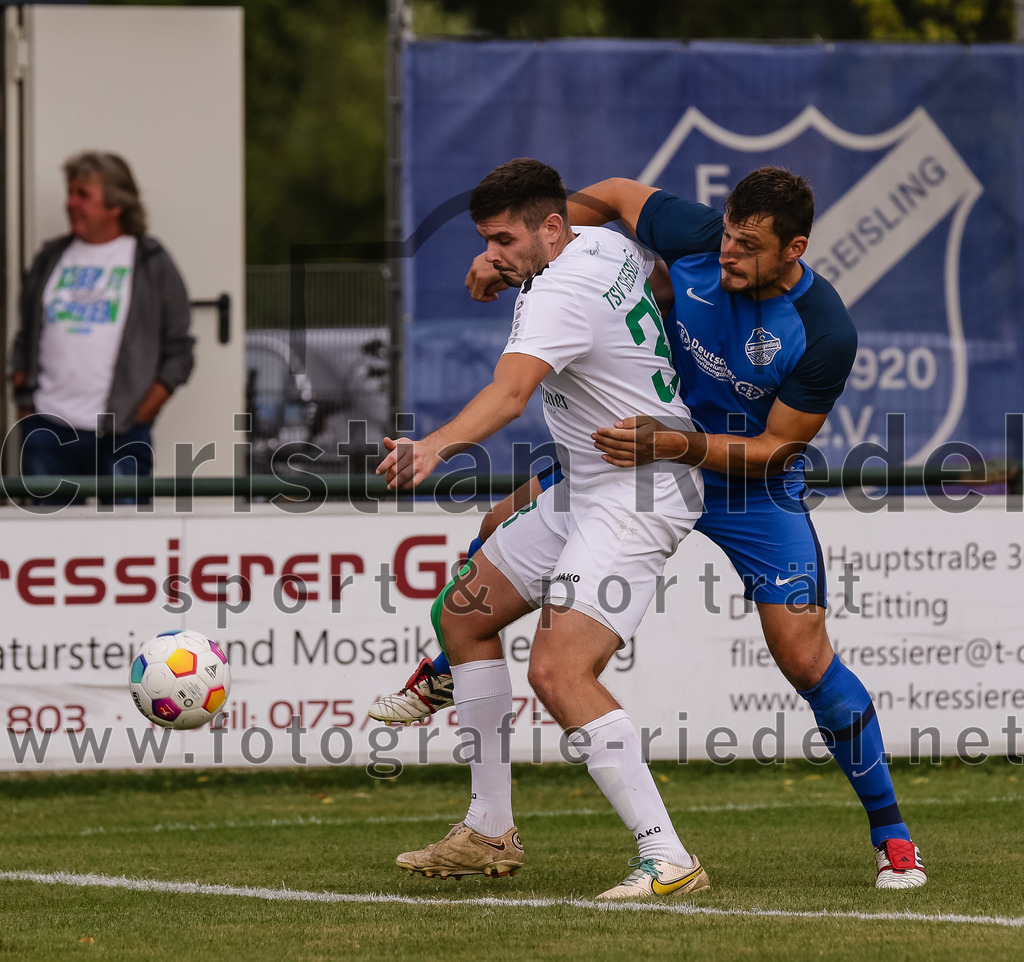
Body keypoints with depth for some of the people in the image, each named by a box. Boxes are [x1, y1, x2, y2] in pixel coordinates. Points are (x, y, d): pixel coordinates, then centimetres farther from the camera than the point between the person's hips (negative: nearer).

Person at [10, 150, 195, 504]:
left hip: (121, 435, -3)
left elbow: (179, 354, 3)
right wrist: (23, 405, 7)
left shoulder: (151, 263, 5)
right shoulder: (51, 259, 15)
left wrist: (140, 417, -7)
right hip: (48, 428, 4)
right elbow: (24, 343, 20)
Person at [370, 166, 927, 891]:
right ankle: (446, 675, 30)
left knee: (804, 657, -14)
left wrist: (675, 447, -35)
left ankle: (892, 835, 1)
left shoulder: (827, 334, -29)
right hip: (660, 439, 5)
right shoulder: (697, 238, -20)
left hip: (754, 487, -5)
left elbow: (774, 447, -22)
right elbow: (614, 194, 0)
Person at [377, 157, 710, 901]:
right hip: (585, 492, 11)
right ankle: (491, 833, 22)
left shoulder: (562, 293, -24)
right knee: (464, 613, 15)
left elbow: (510, 393, -42)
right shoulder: (607, 244, 4)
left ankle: (668, 860, -21)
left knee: (559, 673, -24)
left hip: (640, 498, -11)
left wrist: (436, 446, -56)